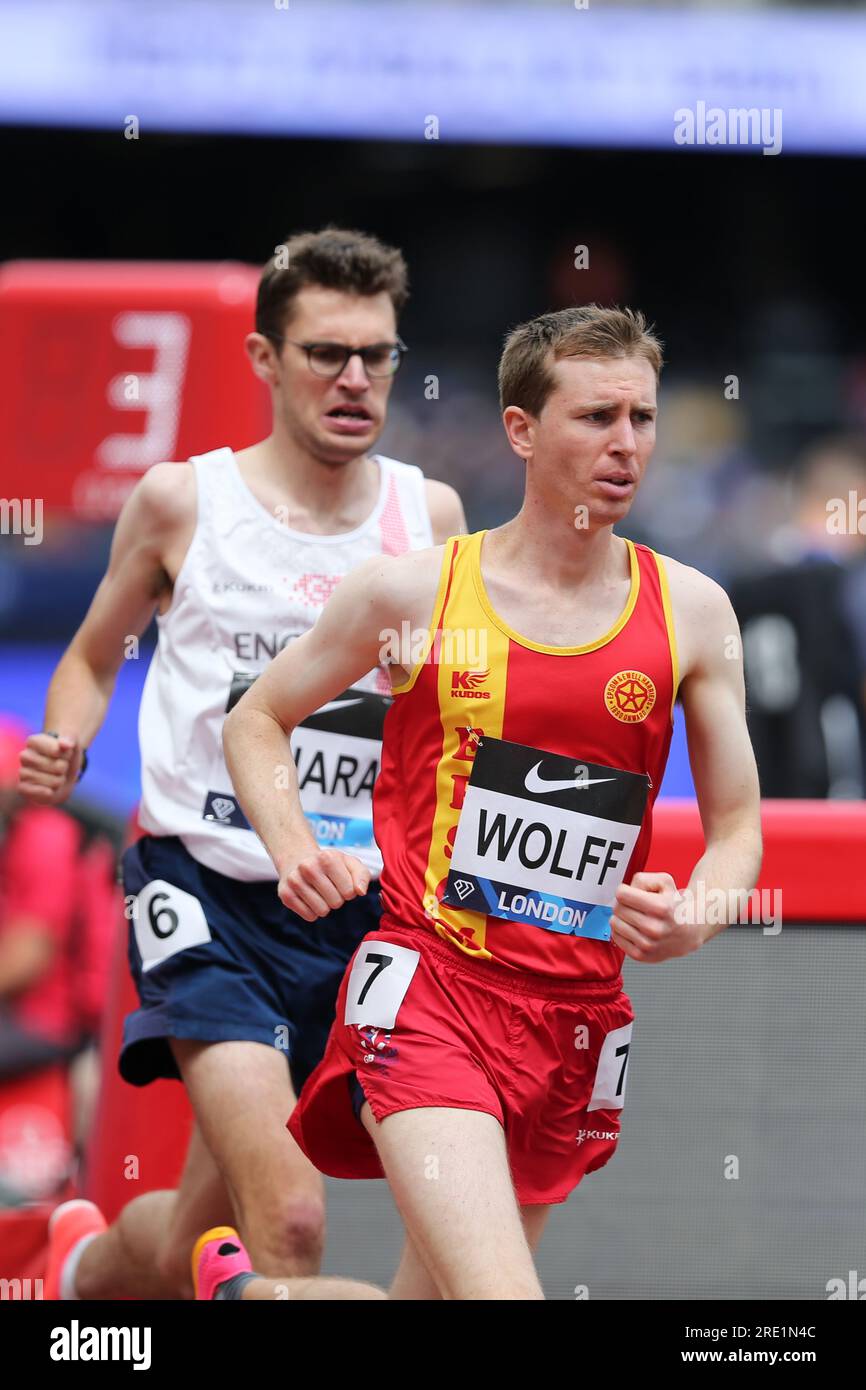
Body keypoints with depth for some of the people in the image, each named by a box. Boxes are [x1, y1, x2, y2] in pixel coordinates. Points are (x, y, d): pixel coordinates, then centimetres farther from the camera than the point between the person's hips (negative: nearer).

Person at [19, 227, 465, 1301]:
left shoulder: (428, 516, 6)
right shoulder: (180, 503, -1)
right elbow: (93, 657, 15)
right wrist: (65, 751, -5)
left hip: (354, 903, 3)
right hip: (205, 886, -3)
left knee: (194, 1249, 13)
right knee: (287, 1219, -25)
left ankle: (83, 1264, 45)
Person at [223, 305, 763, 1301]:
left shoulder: (691, 610, 5)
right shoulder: (414, 590, -1)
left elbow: (737, 828, 11)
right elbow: (256, 720, 13)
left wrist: (694, 918, -11)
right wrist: (293, 848, -5)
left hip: (576, 1015, 4)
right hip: (427, 985, -4)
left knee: (436, 1286, 16)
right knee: (500, 1291, -26)